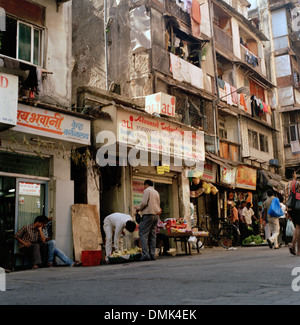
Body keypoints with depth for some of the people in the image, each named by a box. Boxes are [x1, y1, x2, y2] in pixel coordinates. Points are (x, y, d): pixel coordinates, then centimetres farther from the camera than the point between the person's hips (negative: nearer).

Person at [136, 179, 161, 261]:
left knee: (143, 234, -8)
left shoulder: (147, 190, -4)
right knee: (152, 235, 7)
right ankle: (152, 255, 5)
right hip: (156, 215, 8)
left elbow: (144, 203, -12)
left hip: (148, 215, -8)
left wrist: (138, 208, 3)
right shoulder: (156, 192, 21)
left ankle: (145, 255, -15)